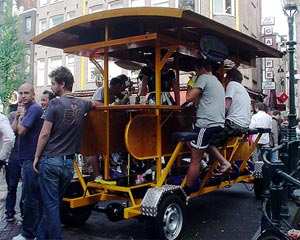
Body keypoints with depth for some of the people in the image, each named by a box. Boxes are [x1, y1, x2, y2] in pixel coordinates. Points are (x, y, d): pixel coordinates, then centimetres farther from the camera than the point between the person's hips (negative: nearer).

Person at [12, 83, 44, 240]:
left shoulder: (34, 109, -13)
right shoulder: (29, 109, 17)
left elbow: (21, 130, -21)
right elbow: (14, 129, 13)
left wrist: (19, 119, -4)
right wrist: (17, 117, -1)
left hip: (31, 159, -11)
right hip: (29, 158, 11)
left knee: (29, 197, -3)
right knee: (35, 196, 17)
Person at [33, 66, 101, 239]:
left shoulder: (55, 103, -9)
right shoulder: (82, 104, 6)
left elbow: (45, 133, -9)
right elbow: (96, 104, 29)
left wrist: (37, 157, -1)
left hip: (50, 161, -5)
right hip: (69, 163, 5)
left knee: (51, 205, 3)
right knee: (54, 204, 17)